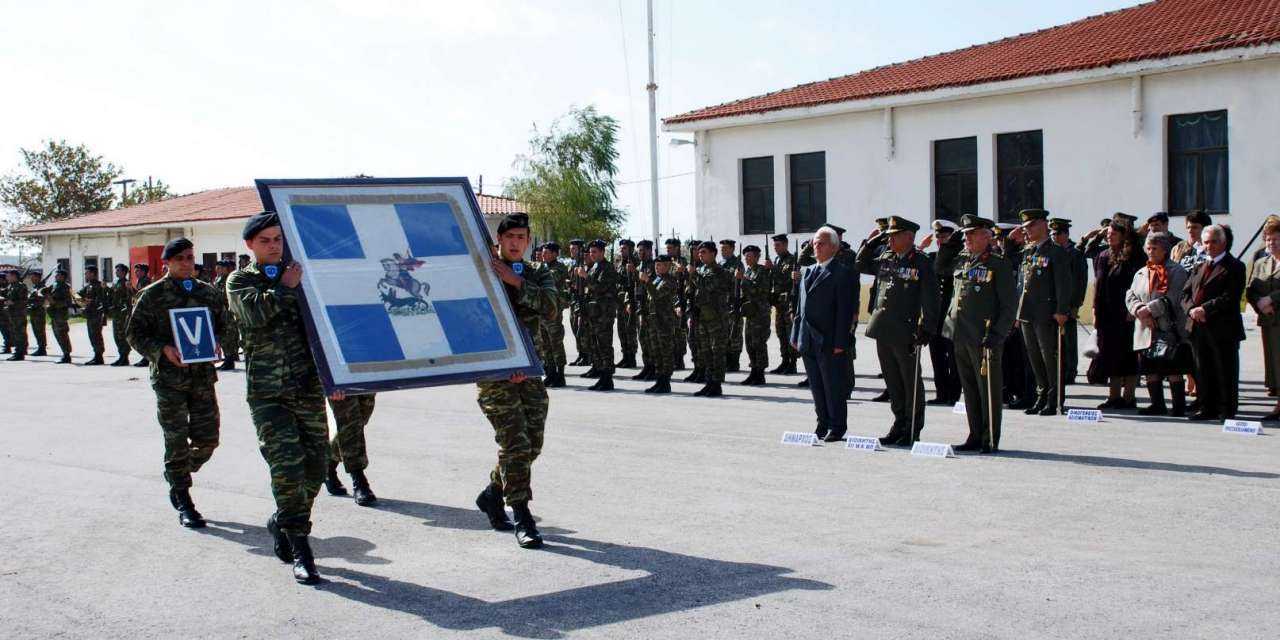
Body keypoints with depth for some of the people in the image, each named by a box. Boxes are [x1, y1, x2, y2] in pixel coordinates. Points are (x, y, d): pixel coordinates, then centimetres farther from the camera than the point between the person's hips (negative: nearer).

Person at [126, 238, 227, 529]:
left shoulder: (207, 292, 12)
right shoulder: (153, 294, 0)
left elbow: (223, 325, 21)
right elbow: (133, 332, 0)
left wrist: (216, 344, -1)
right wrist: (163, 350, -15)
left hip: (203, 374, 4)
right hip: (169, 376, -4)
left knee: (208, 439, 4)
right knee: (177, 439, -2)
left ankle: (177, 478, 32)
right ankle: (183, 503, 8)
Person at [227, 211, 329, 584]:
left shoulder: (300, 275, 14)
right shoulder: (239, 281, 7)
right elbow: (254, 313, -15)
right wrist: (283, 287, -11)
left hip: (308, 388, 3)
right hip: (267, 393, -3)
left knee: (315, 467, 6)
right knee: (287, 466, -13)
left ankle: (282, 523, 31)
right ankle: (300, 551, -6)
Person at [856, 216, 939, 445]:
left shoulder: (922, 263, -8)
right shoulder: (885, 258, 10)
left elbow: (930, 299, -11)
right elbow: (861, 265, 26)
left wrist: (926, 330, -17)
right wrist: (871, 243, 12)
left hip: (906, 332, -6)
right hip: (883, 330, 6)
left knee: (911, 382, 4)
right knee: (892, 381, 14)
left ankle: (912, 430, 12)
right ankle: (899, 424, 24)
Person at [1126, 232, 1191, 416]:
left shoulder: (1177, 271, -1)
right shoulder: (1141, 273, 17)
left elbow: (1171, 299, -12)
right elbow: (1130, 296, 9)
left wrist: (1149, 309, -14)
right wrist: (1139, 310, -10)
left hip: (1170, 329, -6)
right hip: (1146, 330, 6)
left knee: (1173, 370, -6)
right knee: (1150, 370, 7)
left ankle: (1179, 406, -1)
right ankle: (1157, 404, 16)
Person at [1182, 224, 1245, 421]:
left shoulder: (1234, 267, -4)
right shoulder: (1199, 267, 18)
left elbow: (1230, 298, -14)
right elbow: (1185, 293, 13)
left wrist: (1205, 309, -19)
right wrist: (1192, 309, -7)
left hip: (1223, 329, -6)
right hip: (1198, 327, 6)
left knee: (1225, 372, 1)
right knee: (1203, 371, 11)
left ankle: (1227, 411, 8)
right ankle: (1207, 408, 20)